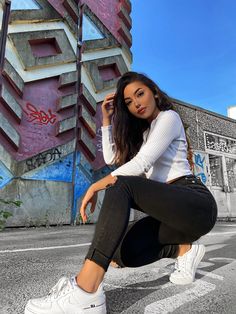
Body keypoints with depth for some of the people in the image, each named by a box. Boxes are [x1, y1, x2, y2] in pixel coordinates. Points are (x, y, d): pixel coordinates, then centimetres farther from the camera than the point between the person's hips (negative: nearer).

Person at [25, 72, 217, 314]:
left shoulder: (169, 117, -1)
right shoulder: (142, 132, 24)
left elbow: (142, 162, -16)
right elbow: (112, 158, 15)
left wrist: (97, 185, -17)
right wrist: (107, 119, 14)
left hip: (196, 202, -7)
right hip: (170, 209, 7)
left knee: (121, 186, -30)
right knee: (124, 254, -15)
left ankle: (85, 292, -40)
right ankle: (184, 249, 4)